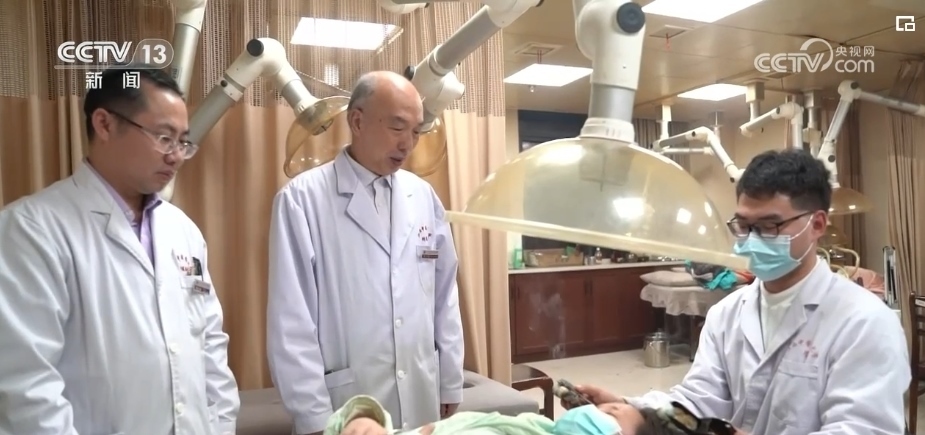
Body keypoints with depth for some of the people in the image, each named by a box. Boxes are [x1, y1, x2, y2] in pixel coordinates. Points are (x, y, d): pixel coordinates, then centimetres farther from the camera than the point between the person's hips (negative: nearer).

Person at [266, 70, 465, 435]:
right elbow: (291, 321, -11)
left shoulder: (425, 197, 2)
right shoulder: (302, 199, -10)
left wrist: (450, 386, 8)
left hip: (424, 404, 4)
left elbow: (445, 299, 5)